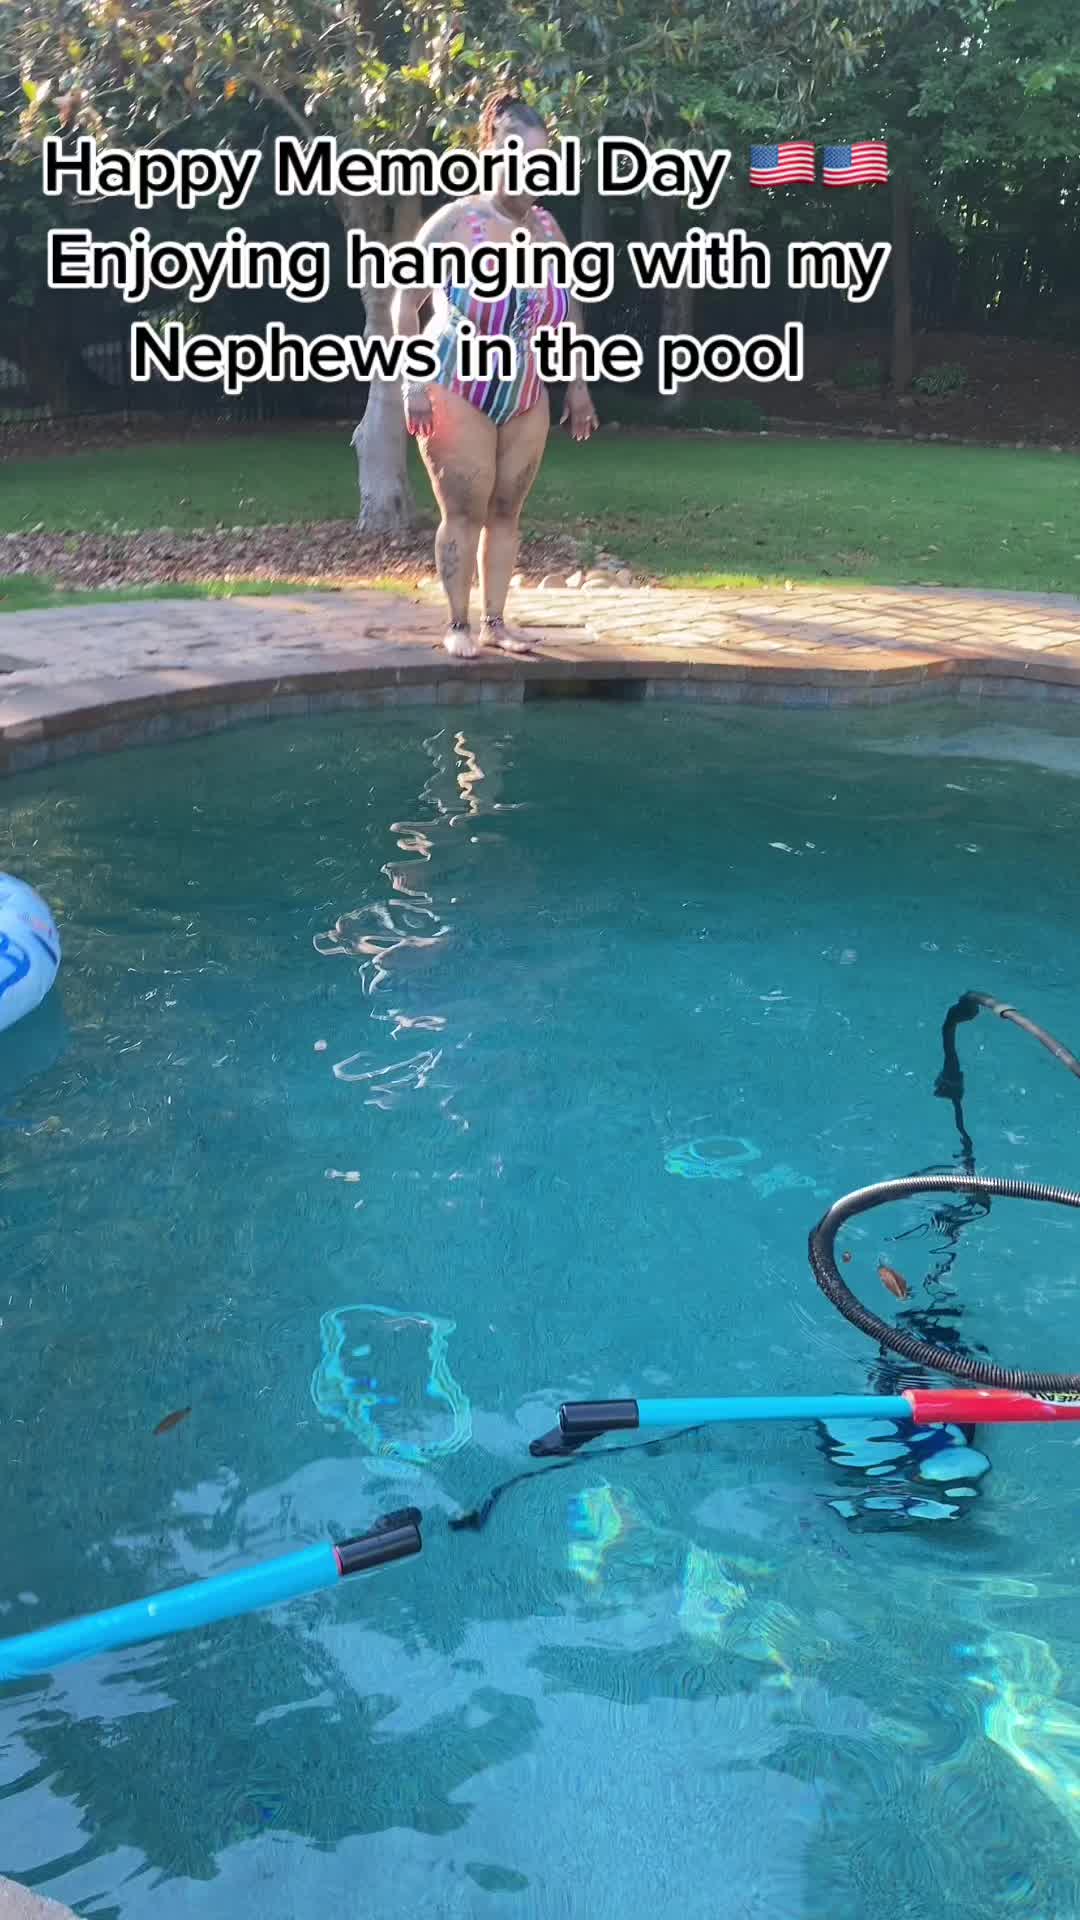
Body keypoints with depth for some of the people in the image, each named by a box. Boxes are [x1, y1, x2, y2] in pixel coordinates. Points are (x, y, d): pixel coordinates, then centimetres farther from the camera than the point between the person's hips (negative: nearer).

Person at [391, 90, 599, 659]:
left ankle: (495, 621, 14)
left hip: (525, 398, 5)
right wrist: (415, 381, -18)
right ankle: (459, 624, 5)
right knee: (464, 512, -4)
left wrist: (578, 385, 11)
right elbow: (407, 300, -10)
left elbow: (568, 309, 13)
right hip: (455, 392, -5)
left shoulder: (547, 228, 3)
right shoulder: (455, 222, -12)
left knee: (506, 511, 6)